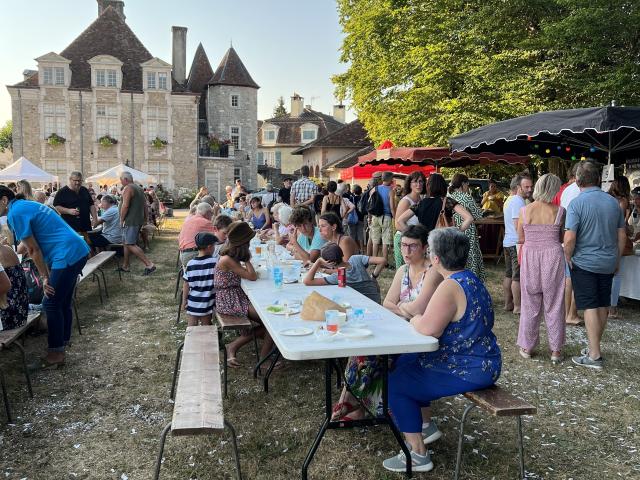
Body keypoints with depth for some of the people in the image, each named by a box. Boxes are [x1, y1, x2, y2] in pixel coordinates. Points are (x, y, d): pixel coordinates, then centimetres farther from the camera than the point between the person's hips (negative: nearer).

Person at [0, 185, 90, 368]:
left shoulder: (15, 213, -10)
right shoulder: (26, 205, 20)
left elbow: (33, 250, -9)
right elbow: (31, 246, 21)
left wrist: (45, 277, -4)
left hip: (68, 256, -10)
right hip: (77, 251, 10)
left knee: (51, 304, -1)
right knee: (62, 302, 18)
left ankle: (56, 353, 7)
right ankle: (63, 342, 29)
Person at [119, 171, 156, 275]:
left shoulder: (127, 188, -12)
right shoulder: (139, 188, 19)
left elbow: (125, 205, -21)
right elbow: (144, 205, 22)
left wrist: (121, 219, -12)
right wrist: (145, 219, 25)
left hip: (130, 221, -10)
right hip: (139, 220, 10)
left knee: (130, 245, -12)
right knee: (126, 243, 17)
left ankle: (149, 265, -17)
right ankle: (125, 266, 23)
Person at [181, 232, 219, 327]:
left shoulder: (190, 264, -7)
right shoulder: (215, 262, -15)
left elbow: (186, 285, -1)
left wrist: (184, 301, 8)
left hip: (193, 302, 2)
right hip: (207, 303, -2)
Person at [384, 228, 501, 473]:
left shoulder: (450, 287, -25)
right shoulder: (470, 279, 9)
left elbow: (428, 329, -33)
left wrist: (415, 320, -12)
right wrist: (420, 319, -2)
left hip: (468, 371, -11)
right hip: (480, 360, 11)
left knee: (395, 383, -6)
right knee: (403, 362, 22)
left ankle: (418, 455, 1)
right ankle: (421, 423, 32)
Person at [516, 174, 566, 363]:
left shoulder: (524, 210, -6)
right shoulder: (559, 211, -7)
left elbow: (520, 239, 2)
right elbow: (562, 238, 3)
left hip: (530, 258, 1)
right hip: (553, 257, 0)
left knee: (530, 305, 12)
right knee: (554, 305, 10)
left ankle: (527, 347, 20)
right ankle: (556, 350, 18)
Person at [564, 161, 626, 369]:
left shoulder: (577, 203, -14)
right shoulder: (613, 202, 3)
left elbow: (570, 238, -21)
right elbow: (622, 236, 9)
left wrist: (567, 257, -5)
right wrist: (617, 259, 20)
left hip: (584, 262, -5)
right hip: (608, 263, 5)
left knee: (590, 307, -2)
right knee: (603, 306, 14)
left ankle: (594, 356, 0)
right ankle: (594, 347, 28)